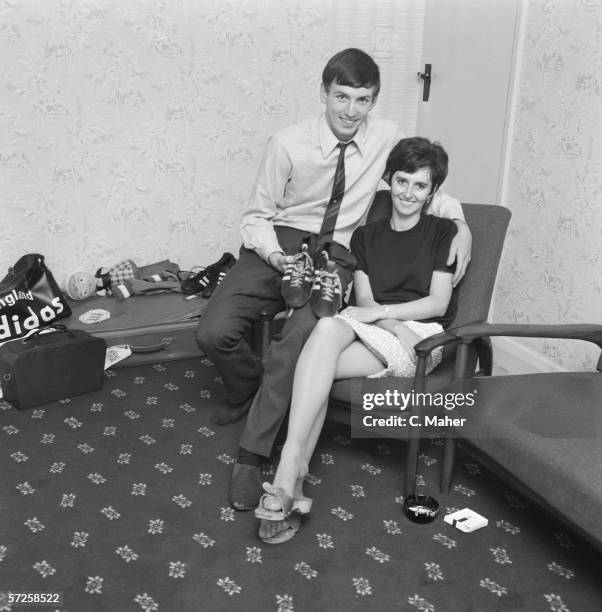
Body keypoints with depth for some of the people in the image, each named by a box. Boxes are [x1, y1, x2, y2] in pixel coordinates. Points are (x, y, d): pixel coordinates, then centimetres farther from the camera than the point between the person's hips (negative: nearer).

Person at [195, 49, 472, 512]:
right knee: (214, 332, -19)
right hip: (279, 245, 0)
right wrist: (278, 257, -19)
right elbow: (256, 216, 0)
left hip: (334, 254, 0)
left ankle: (250, 457, -14)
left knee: (299, 340, -29)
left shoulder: (386, 136, 2)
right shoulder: (288, 144, -6)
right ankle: (249, 390, 17)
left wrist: (459, 221, 0)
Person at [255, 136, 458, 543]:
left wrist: (381, 311, -13)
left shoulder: (443, 232, 9)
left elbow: (438, 303, -1)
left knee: (328, 329, -31)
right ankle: (292, 486, -37)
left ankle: (288, 476, -36)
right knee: (328, 330, -34)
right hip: (376, 334, 3)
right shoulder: (366, 236, 19)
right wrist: (397, 327, -13)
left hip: (423, 338, -3)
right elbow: (364, 300, 6)